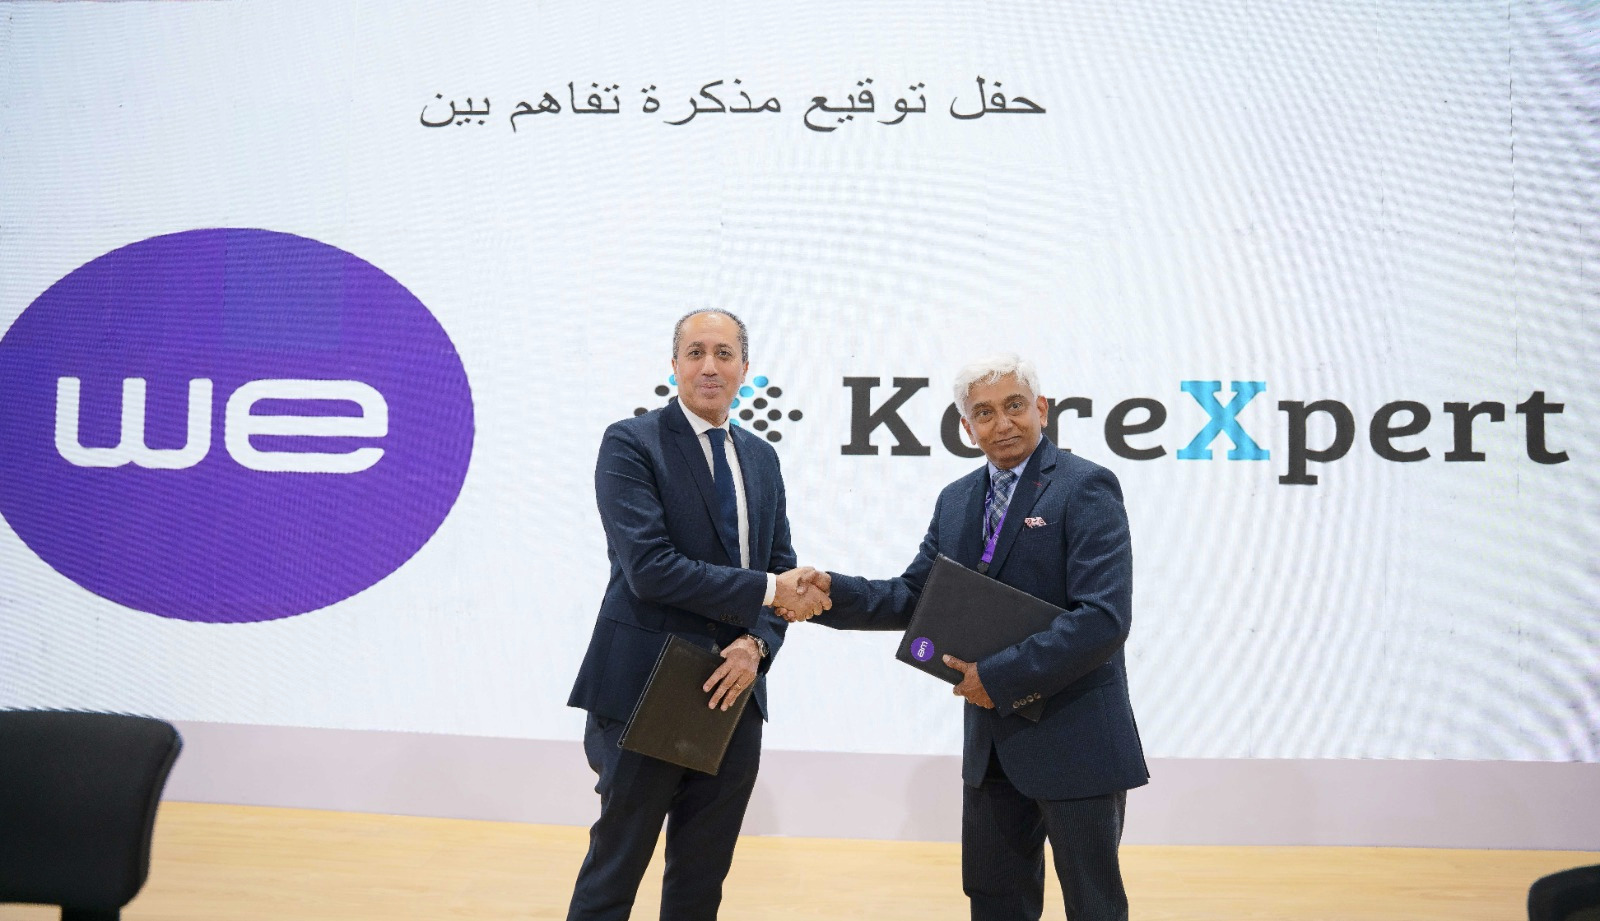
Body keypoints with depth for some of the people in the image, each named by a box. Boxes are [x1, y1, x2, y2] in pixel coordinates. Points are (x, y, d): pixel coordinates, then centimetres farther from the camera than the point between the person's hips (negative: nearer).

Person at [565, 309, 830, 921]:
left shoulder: (761, 458, 12)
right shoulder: (631, 444, -7)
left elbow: (782, 569, 11)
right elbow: (649, 568, -18)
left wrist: (756, 645, -9)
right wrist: (767, 591, -18)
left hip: (733, 693, 6)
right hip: (645, 695, -6)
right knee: (614, 872, 4)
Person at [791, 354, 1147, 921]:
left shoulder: (1086, 488, -12)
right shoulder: (956, 501, 10)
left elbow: (1103, 618, -22)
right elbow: (914, 597, 9)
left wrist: (1000, 676, -21)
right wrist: (833, 591, -7)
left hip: (1073, 741, -6)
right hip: (992, 742, 7)